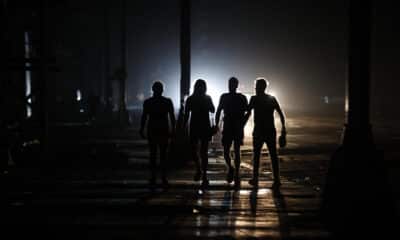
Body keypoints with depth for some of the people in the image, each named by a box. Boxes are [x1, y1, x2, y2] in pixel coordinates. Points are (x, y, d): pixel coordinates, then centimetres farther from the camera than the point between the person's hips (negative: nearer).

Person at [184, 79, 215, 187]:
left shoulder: (207, 98, 3)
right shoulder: (190, 99, 4)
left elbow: (212, 110, -8)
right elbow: (186, 115, 7)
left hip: (205, 127, -1)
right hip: (194, 127, 1)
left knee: (203, 152, -4)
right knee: (193, 150, -1)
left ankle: (204, 176, -2)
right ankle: (198, 169, 26)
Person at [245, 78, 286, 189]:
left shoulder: (254, 99, -4)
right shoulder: (272, 99, 7)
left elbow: (248, 115, -9)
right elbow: (281, 114, 4)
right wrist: (283, 127, 10)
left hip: (258, 131, -3)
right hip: (271, 131, 3)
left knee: (256, 155, 8)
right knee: (273, 155, 3)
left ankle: (255, 179, 11)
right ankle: (276, 180, -2)